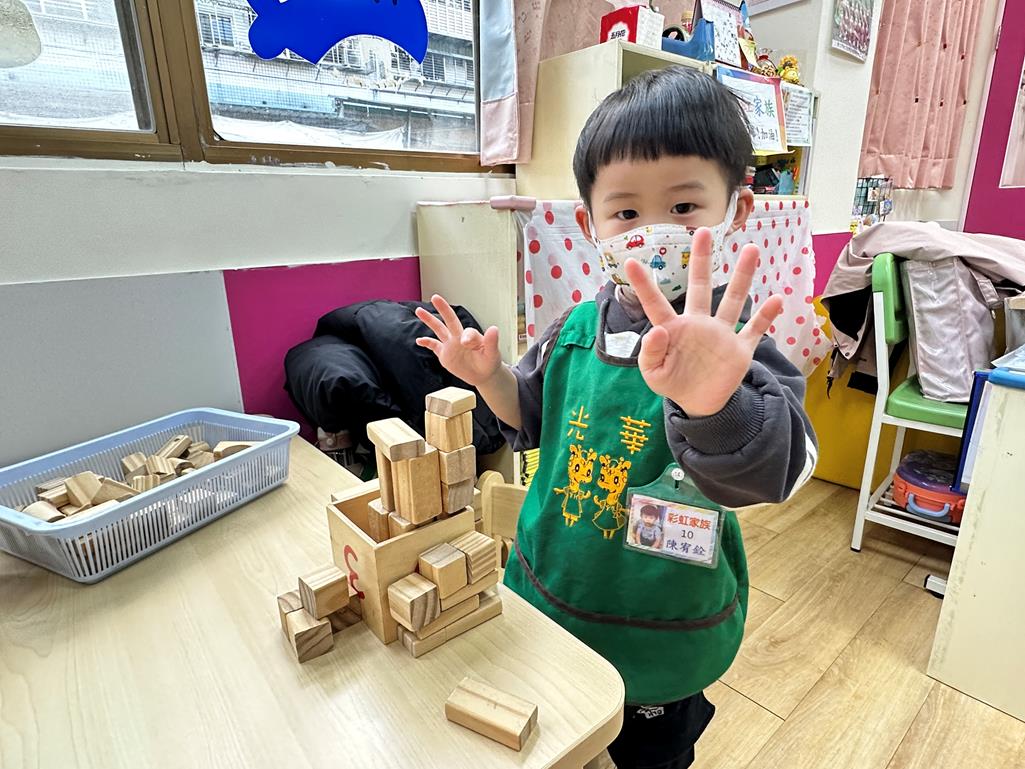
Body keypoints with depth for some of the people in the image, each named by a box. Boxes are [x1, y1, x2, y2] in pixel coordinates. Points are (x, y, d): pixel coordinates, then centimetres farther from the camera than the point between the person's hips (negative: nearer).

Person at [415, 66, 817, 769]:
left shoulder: (731, 343, -22)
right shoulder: (574, 330, -8)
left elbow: (776, 472, -37)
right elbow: (533, 417, 6)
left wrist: (711, 401, -57)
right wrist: (488, 377, -13)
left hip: (659, 639, -4)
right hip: (548, 594, 5)